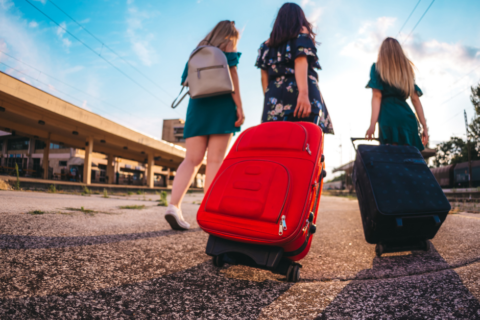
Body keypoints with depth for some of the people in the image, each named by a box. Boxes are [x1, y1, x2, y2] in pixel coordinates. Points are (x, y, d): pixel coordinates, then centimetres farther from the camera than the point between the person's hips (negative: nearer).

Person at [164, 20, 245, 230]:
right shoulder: (228, 47, 10)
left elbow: (188, 81, 18)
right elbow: (231, 76, -5)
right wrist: (239, 107, -8)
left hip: (197, 105, 5)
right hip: (221, 105, -4)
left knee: (192, 159, -2)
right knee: (215, 160, -7)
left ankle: (174, 205, -19)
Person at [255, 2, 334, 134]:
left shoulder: (267, 43, 24)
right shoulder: (302, 32, 13)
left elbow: (264, 77, 15)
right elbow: (300, 61, -5)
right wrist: (304, 93, -16)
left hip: (275, 98, 5)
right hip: (298, 92, -4)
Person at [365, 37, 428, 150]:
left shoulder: (377, 68, 9)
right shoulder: (407, 69, 23)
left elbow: (377, 96, -5)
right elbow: (415, 99, 16)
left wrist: (372, 125, -12)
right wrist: (424, 126, 14)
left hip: (388, 117, -4)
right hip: (408, 117, 5)